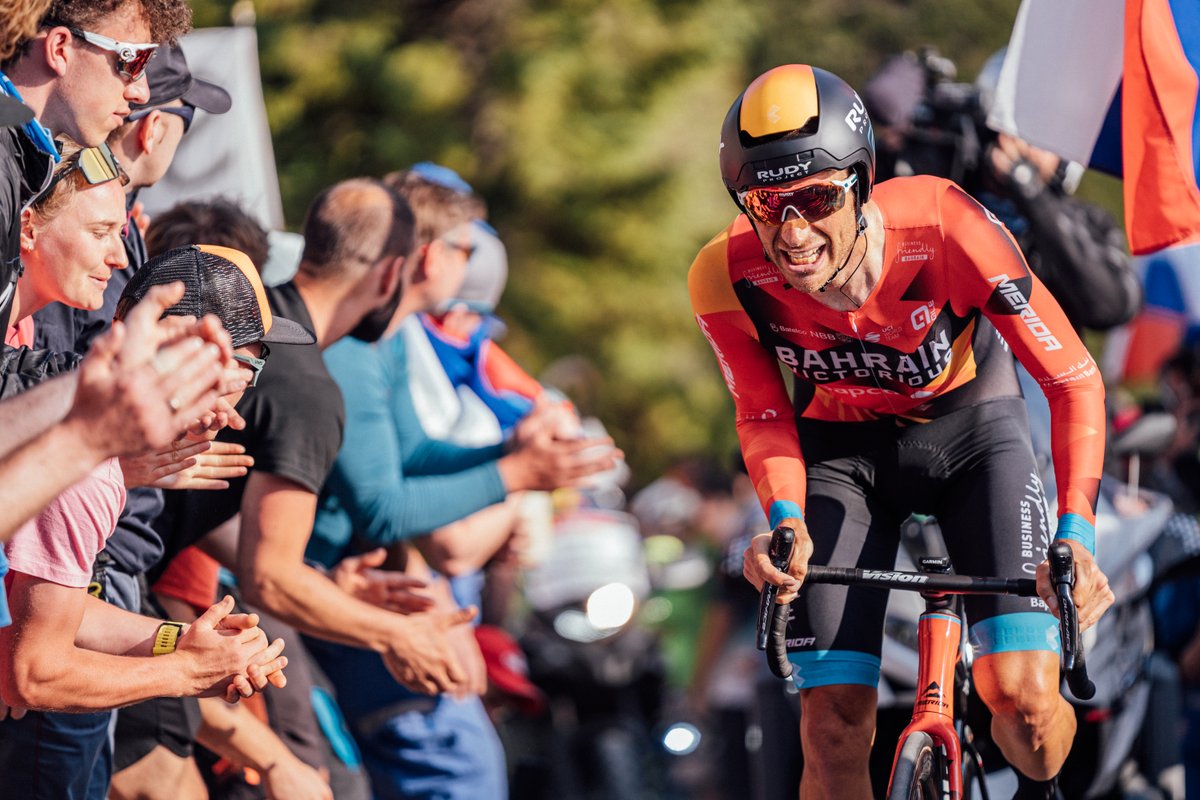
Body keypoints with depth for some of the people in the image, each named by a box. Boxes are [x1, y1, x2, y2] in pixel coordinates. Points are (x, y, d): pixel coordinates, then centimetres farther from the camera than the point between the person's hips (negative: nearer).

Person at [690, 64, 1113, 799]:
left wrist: (1076, 533, -39)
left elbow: (1075, 381, -26)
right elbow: (765, 417, -11)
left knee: (1021, 694, -18)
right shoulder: (727, 277, -28)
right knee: (836, 721, -14)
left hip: (972, 427, -1)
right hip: (842, 447, 1)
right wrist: (786, 519, -31)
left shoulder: (945, 228, -35)